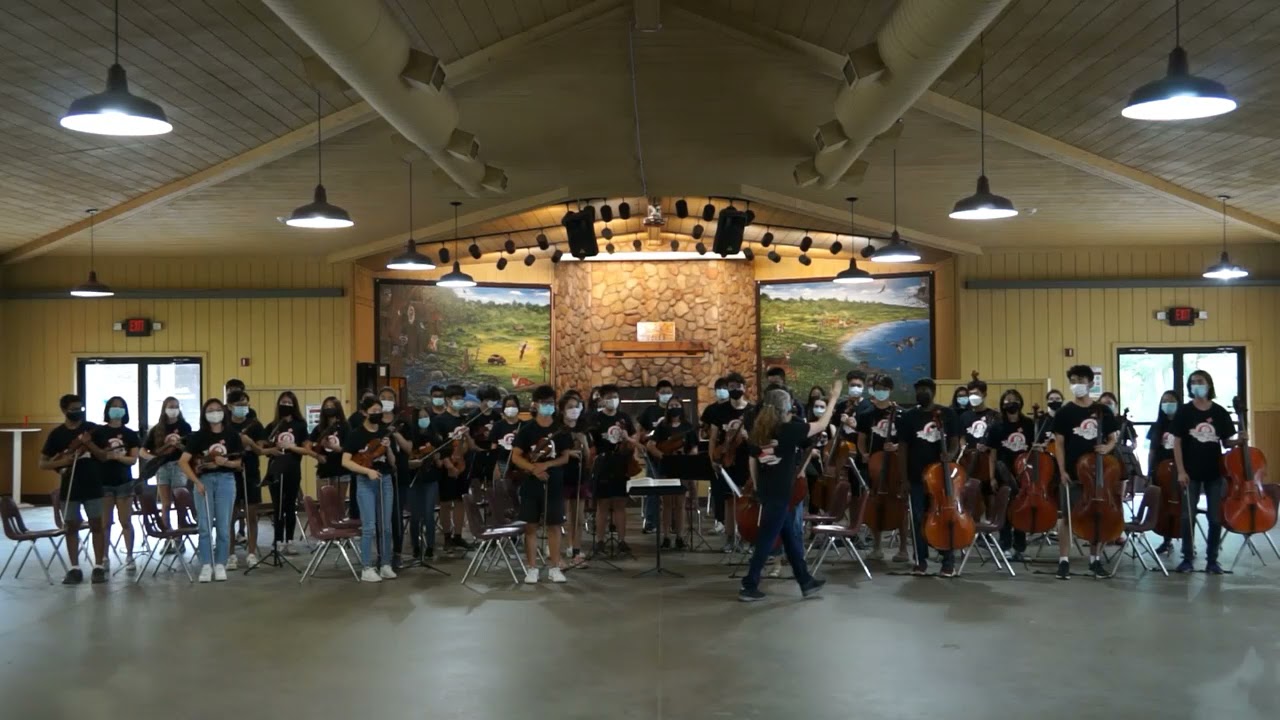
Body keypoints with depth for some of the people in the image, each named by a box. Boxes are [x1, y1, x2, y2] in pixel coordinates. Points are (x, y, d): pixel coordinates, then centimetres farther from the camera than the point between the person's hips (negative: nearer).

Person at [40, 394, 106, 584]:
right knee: (71, 527, 4)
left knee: (97, 525, 0)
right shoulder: (56, 434, 1)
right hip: (69, 488, 1)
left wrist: (90, 444, -17)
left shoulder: (92, 428, 1)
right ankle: (75, 569, 10)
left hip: (93, 486, 0)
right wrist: (61, 462, -15)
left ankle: (99, 567, 6)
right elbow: (42, 463, 3)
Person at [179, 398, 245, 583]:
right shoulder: (198, 436, 1)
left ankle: (220, 565, 11)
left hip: (225, 480, 0)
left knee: (223, 526, 2)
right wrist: (196, 481, -14)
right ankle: (206, 565, 6)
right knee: (205, 526, -1)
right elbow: (183, 461, -6)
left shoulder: (232, 435, 4)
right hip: (204, 480, 0)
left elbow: (238, 463, 6)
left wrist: (225, 462, -15)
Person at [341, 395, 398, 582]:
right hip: (365, 482, -4)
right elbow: (346, 462, -11)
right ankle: (367, 569, -1)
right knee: (369, 526, -7)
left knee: (385, 526, 6)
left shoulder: (386, 432, 8)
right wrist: (367, 471, -20)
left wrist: (388, 448, -9)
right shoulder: (355, 433, -4)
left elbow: (393, 463, 9)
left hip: (385, 480, 4)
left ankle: (385, 565, 15)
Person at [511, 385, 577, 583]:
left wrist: (546, 464, -15)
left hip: (554, 484, 1)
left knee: (554, 525, 4)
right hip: (531, 484, -1)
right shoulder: (526, 429, 0)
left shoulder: (561, 430, 5)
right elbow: (516, 456, -4)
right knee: (530, 525, 1)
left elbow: (565, 457, 1)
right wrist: (533, 468, -19)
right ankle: (531, 568, 9)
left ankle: (554, 567, 12)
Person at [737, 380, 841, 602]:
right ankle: (749, 587, 5)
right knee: (765, 540, 0)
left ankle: (806, 582, 26)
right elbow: (821, 425, -4)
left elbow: (753, 462, 10)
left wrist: (757, 487, 21)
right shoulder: (790, 430, -14)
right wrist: (834, 397, 6)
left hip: (767, 492, 7)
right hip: (781, 494, -7)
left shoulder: (759, 432, 3)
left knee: (792, 537, 17)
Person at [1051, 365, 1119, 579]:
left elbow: (1113, 438, 11)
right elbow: (1059, 443, -2)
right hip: (1072, 473, -2)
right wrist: (1062, 470, -10)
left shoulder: (1103, 412, 3)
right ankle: (1063, 560, 6)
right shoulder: (1064, 412, -2)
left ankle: (1095, 559, 19)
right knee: (1067, 516, 1)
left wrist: (1107, 447, -12)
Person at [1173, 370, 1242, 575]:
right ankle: (1187, 558, 14)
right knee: (1187, 516, 3)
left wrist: (1239, 441, -14)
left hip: (1215, 472, 2)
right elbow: (1177, 443, -4)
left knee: (1215, 518, 5)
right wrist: (1181, 471, -10)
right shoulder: (1184, 412, -4)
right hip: (1191, 473, -1)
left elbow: (1226, 442, 8)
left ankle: (1212, 560, 15)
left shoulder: (1220, 412, 1)